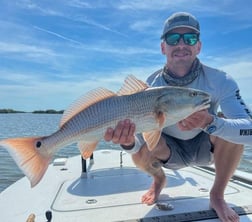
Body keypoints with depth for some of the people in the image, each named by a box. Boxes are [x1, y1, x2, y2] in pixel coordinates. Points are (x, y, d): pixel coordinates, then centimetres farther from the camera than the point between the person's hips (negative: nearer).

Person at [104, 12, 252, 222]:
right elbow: (139, 138, -25)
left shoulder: (219, 81, -24)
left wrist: (209, 122, -52)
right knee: (140, 155, -28)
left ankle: (217, 195, -4)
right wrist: (128, 141, -50)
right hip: (171, 151, 1)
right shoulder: (150, 87, -23)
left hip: (205, 147, 0)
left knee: (233, 129, -29)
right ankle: (158, 179, 12)